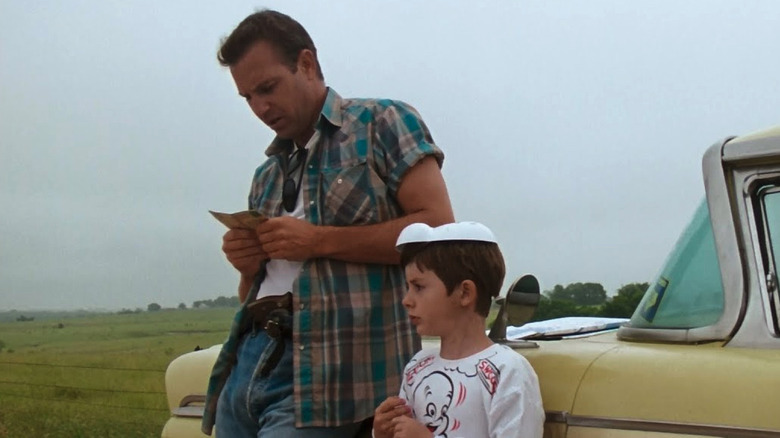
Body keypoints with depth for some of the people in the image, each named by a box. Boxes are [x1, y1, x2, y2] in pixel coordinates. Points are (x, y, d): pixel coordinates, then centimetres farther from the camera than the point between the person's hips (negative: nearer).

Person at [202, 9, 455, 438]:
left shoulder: (383, 122, 1)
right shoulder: (266, 176, 19)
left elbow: (439, 227, -10)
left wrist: (319, 241, -13)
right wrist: (248, 266, 1)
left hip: (324, 370, -6)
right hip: (247, 360, 7)